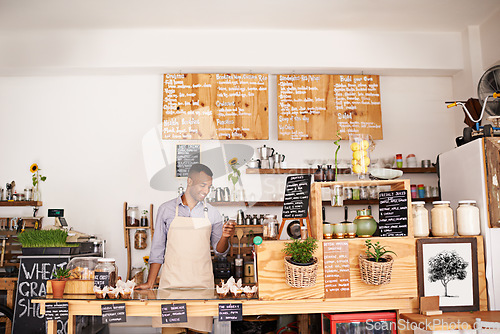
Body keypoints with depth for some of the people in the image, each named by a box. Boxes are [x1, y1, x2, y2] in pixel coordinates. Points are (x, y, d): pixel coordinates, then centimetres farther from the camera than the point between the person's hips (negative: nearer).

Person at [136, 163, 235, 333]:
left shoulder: (212, 213, 7)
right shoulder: (166, 209, 3)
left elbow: (219, 251, 8)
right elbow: (157, 249, 7)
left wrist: (225, 237, -13)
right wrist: (150, 283, 1)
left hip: (202, 283, 1)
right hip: (171, 282, -1)